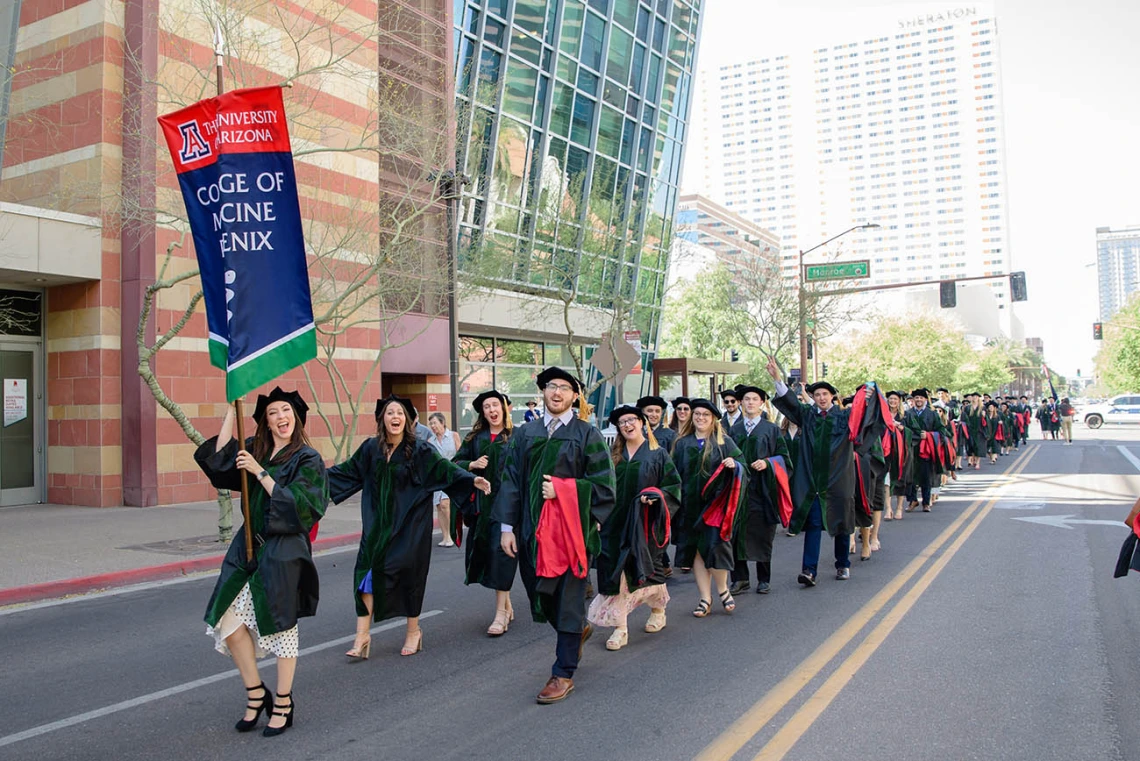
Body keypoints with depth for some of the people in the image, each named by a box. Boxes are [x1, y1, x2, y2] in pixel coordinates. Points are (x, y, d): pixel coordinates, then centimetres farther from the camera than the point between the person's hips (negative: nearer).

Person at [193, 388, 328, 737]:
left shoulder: (307, 459, -6)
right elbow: (219, 457, -4)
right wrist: (232, 408, -3)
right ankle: (256, 694, 19)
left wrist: (260, 472, -18)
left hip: (283, 553, -5)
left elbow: (294, 502, -15)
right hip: (249, 547, 5)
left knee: (280, 626, 2)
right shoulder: (254, 449, 10)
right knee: (229, 620, -1)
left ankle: (283, 705, 19)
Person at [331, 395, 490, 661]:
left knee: (408, 572, 2)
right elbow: (348, 470, 13)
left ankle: (413, 630, 23)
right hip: (378, 522, 3)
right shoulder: (371, 448, 1)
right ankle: (362, 634, 3)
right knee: (367, 569, -5)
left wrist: (472, 479, -28)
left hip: (410, 523, -3)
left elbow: (444, 468, -14)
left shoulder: (419, 449, -8)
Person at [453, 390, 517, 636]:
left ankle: (501, 613, -2)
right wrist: (472, 464, -9)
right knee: (484, 550, 9)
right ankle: (507, 605, 26)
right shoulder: (475, 438, 9)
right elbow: (456, 463, 10)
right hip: (482, 503, 5)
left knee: (501, 551, -8)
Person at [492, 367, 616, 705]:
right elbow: (511, 481, 6)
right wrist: (507, 526, -1)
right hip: (532, 528, 4)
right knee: (540, 596, 11)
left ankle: (564, 674, 13)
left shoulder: (587, 435, -1)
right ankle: (578, 629, 42)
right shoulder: (525, 434, 8)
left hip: (571, 528, -4)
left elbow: (603, 484, -5)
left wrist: (562, 489, -15)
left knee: (567, 597, 0)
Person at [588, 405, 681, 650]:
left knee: (647, 568, 8)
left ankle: (658, 609, 37)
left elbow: (673, 485, -2)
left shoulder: (658, 454, 0)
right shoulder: (614, 455, 8)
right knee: (617, 572, -5)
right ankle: (620, 628, -1)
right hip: (617, 523, 2)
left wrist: (656, 495, -20)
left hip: (644, 524, -2)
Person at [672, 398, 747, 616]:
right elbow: (675, 474, 12)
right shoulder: (683, 444, 10)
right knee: (696, 550, 3)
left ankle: (722, 589, 16)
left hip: (715, 504, -3)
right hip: (690, 505, 3)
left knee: (715, 547, -8)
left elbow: (743, 466, 2)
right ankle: (705, 597, 12)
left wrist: (734, 465, -21)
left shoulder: (724, 442, 4)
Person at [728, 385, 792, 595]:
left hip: (762, 489, -2)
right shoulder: (734, 430, 12)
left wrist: (767, 463, -13)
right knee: (738, 534, -2)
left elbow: (783, 457, 3)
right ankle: (740, 578, 7)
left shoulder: (772, 429, 6)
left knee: (762, 536, 3)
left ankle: (763, 580, 15)